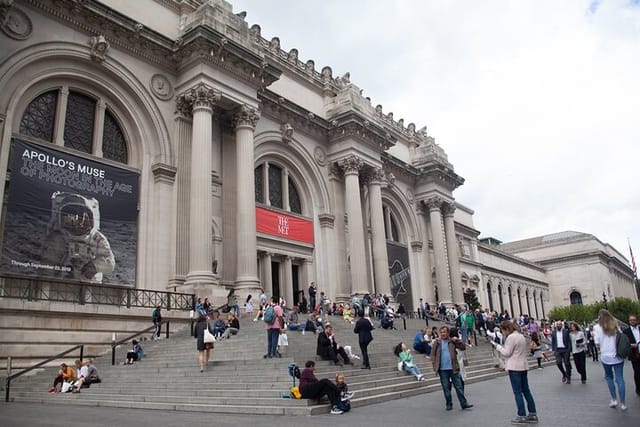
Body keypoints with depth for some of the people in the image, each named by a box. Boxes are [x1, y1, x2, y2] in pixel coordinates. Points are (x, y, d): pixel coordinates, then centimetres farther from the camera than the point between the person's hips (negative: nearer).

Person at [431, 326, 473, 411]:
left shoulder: (452, 341, 2)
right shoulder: (437, 343, 2)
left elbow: (463, 347, -1)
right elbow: (433, 354, 4)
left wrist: (458, 340, -14)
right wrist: (435, 365, -5)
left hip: (454, 368, 0)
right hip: (443, 370, 0)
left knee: (459, 386, 4)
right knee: (446, 388, 8)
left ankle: (464, 403, 11)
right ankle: (449, 404, 20)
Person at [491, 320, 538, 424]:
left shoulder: (511, 337, -15)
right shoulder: (521, 336, 13)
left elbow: (506, 353, -14)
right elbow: (527, 351, 20)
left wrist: (497, 346, -4)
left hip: (514, 367, -9)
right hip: (523, 366, 9)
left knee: (517, 392, -3)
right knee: (526, 390, 13)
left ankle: (521, 416, 0)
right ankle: (533, 414, 16)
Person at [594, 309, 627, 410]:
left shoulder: (597, 327, -5)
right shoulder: (615, 325, 3)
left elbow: (597, 344, -7)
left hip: (606, 356, -2)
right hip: (618, 356, 2)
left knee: (609, 377, 17)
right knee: (620, 378, 5)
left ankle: (614, 399, 13)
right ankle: (623, 403, 6)